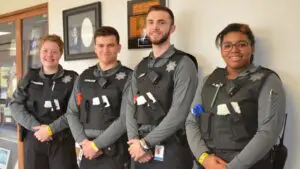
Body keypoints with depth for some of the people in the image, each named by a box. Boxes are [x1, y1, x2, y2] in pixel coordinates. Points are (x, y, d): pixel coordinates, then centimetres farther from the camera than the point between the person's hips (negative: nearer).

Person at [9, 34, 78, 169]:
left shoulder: (71, 78, 1)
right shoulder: (30, 77, 8)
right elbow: (15, 104, 1)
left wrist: (51, 129, -14)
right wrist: (36, 126, -12)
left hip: (63, 140, -2)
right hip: (33, 139, 2)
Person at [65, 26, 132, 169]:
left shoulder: (128, 77, -5)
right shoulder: (84, 77, 9)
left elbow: (126, 119, -13)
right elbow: (71, 113, 8)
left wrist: (96, 144, -12)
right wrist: (84, 142, -6)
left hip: (116, 153, -4)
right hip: (88, 152, 4)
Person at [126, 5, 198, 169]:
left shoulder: (183, 64, -8)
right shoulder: (140, 67, 12)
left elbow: (179, 112, -17)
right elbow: (130, 106, 7)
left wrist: (145, 143, -14)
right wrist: (135, 141, -9)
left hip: (171, 151, -5)